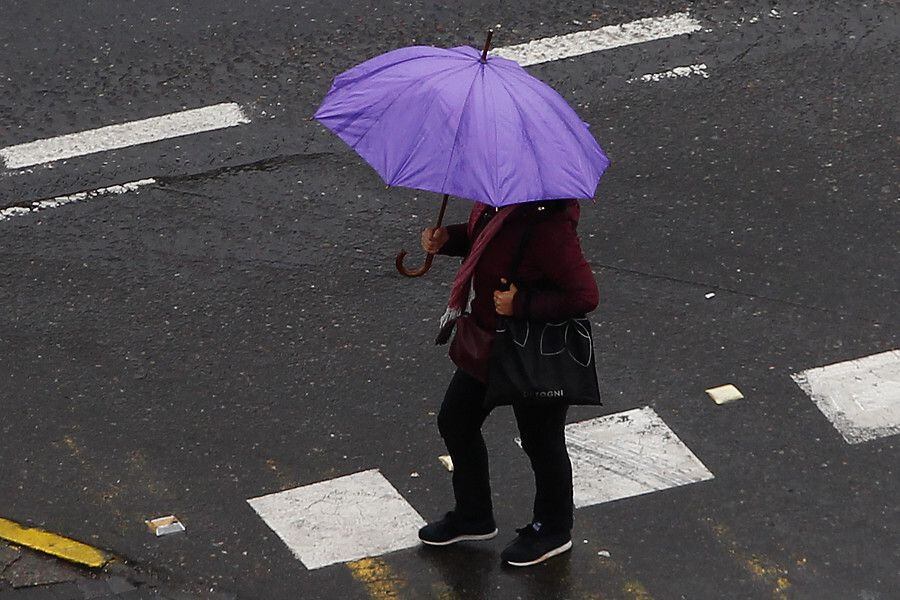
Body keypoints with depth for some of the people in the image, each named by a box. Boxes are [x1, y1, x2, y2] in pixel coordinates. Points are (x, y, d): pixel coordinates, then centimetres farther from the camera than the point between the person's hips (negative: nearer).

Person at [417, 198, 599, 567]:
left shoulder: (546, 228, -34)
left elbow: (585, 296, -32)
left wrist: (522, 305, -30)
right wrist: (447, 238, -5)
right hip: (487, 343, 10)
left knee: (541, 442, 13)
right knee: (455, 422, 22)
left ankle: (553, 530, 39)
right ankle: (473, 518, 44)